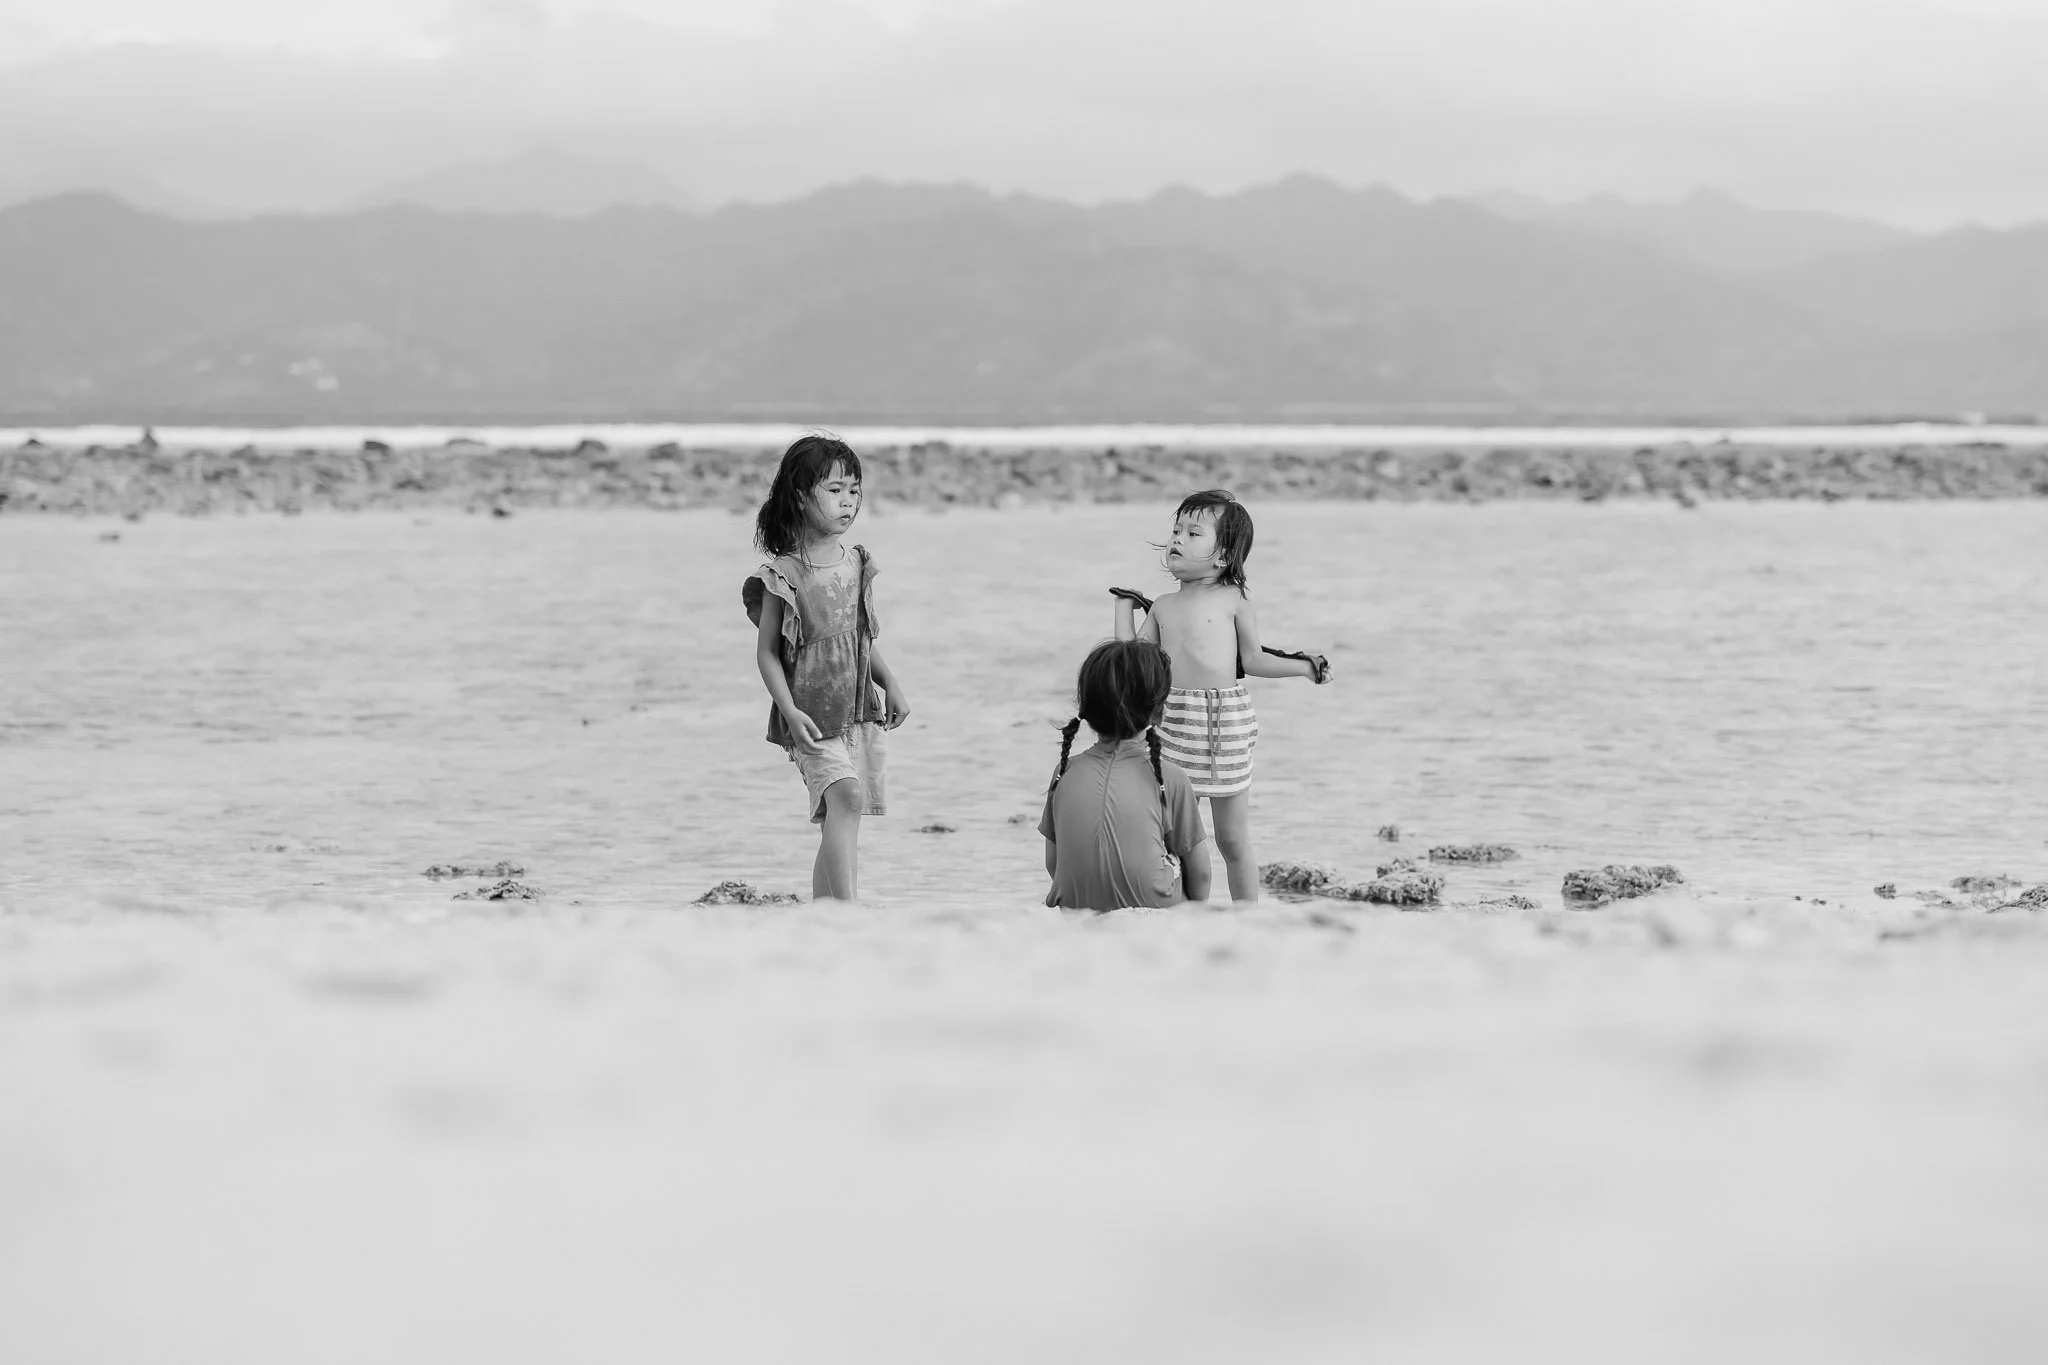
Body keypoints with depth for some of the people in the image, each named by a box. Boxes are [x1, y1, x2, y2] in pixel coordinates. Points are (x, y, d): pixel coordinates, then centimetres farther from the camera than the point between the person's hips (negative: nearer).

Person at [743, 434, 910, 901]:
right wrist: (790, 711, -16)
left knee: (837, 822, 8)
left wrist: (891, 684, 7)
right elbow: (767, 652, -6)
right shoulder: (785, 574, -9)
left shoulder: (857, 564, 9)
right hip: (814, 715, -6)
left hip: (859, 710, 6)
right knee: (844, 798, -23)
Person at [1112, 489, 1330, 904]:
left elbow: (1252, 660, 5)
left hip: (1224, 720, -3)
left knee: (1233, 840, 5)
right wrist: (1125, 605, 17)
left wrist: (1305, 666, -1)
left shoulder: (1234, 601, -1)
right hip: (1172, 720, 3)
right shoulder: (1164, 606, 10)